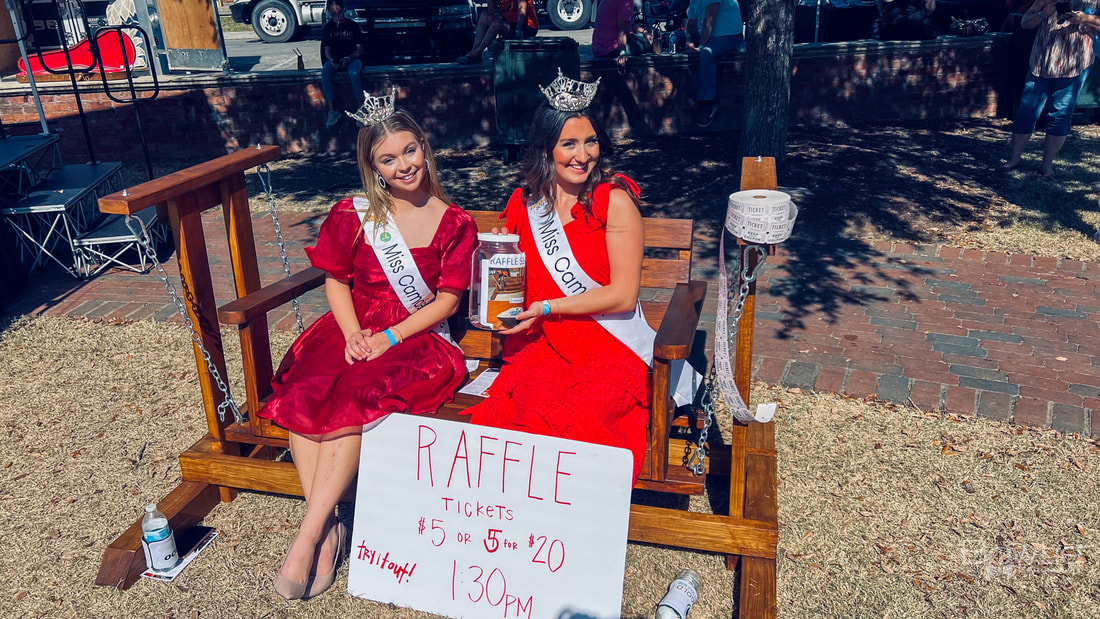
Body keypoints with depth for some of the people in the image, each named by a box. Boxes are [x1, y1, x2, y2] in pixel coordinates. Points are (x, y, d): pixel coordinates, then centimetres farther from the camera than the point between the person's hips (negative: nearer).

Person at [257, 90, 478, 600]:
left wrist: (388, 337, -13)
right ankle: (328, 526, -22)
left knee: (351, 399, -31)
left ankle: (306, 537, -24)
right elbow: (336, 281, 11)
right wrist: (352, 333, -8)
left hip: (417, 338, -3)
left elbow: (447, 299, -2)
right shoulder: (352, 215, 7)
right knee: (302, 393, -27)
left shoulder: (455, 224, 1)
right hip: (353, 330, 3)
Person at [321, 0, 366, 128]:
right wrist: (331, 60, -14)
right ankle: (332, 112, -32)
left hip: (353, 59, -2)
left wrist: (348, 59, -20)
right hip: (335, 59, 2)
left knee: (354, 73, -39)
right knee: (325, 73, -33)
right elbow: (327, 50, 9)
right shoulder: (328, 28, 10)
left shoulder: (353, 26, 2)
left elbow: (360, 49, -1)